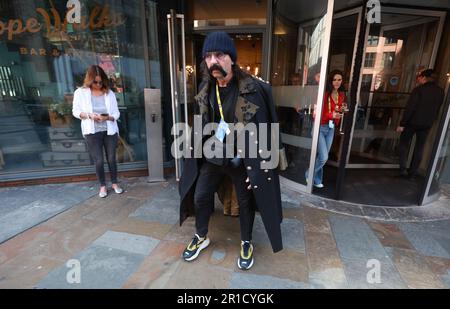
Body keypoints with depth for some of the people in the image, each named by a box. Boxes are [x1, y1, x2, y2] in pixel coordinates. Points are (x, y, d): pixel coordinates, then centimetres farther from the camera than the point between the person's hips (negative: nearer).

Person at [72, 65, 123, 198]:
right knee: (98, 160, 2)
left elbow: (116, 113, 0)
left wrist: (108, 117, -20)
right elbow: (75, 111, 3)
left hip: (109, 131, 1)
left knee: (112, 158, 8)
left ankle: (115, 183, 26)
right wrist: (88, 115, -16)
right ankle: (102, 186, 21)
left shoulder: (109, 93, -1)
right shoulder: (80, 92, -2)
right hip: (92, 132, -1)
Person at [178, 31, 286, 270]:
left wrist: (256, 169, -16)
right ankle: (201, 237, 42)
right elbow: (198, 126, 9)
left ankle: (246, 244, 40)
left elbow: (262, 132, -14)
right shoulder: (204, 89, 0)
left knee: (245, 202, 14)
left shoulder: (252, 89, -16)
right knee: (200, 197, 14)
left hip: (242, 161, -4)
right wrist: (196, 154, 10)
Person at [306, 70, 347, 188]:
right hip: (320, 127, -7)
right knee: (323, 157, -10)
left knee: (323, 156, 11)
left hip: (331, 128, 7)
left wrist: (341, 111, -2)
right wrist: (331, 115, -28)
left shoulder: (341, 95, 9)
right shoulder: (324, 93, -14)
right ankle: (308, 176, 13)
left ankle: (317, 179, 26)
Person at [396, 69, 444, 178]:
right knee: (419, 147, 11)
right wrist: (431, 121, 20)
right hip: (427, 124, 5)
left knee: (404, 143, 7)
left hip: (413, 122, -5)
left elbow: (410, 108, -17)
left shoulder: (419, 89, -12)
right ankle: (413, 171, 16)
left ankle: (403, 169, -1)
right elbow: (437, 110, 11)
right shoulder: (440, 92, 6)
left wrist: (402, 124, -16)